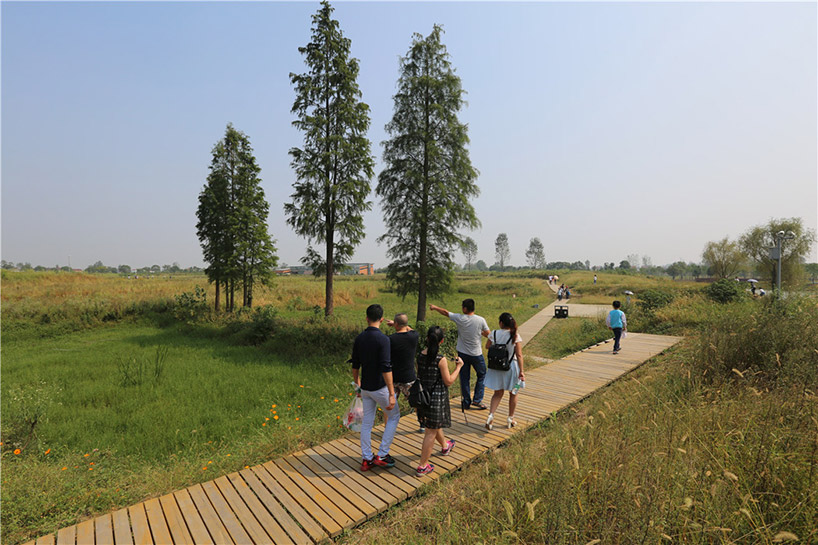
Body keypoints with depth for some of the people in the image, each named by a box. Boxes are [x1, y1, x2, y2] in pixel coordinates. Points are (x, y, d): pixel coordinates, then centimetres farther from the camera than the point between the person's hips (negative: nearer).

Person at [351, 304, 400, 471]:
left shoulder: (359, 338, 0)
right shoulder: (382, 339, -20)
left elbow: (355, 366, 8)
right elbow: (386, 369, -25)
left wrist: (358, 384, 22)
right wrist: (391, 394, -21)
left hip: (365, 388, 6)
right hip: (380, 387, -6)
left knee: (367, 422, 15)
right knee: (394, 416, 14)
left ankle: (366, 459, 23)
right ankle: (382, 455, 14)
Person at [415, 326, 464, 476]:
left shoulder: (419, 356, -6)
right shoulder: (441, 360, -22)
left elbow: (418, 375, 5)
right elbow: (449, 381, -15)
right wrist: (459, 366, -4)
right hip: (436, 398, -7)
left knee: (434, 425, 28)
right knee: (431, 431, 6)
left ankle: (445, 446, 55)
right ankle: (423, 466, 14)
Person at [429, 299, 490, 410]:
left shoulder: (459, 318, -11)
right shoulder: (481, 320, -13)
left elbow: (445, 312, 4)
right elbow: (488, 334, -2)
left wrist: (434, 307, 21)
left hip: (462, 353, 1)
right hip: (476, 354, -1)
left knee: (464, 378, 11)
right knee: (482, 375, 15)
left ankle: (466, 402, 18)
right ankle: (477, 400, 11)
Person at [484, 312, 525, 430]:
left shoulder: (494, 334, -10)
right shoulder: (516, 336, -14)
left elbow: (487, 346, 5)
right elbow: (519, 355, -15)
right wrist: (521, 371, -12)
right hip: (511, 367, -1)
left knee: (498, 393, 16)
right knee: (513, 393, 19)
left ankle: (491, 415, -2)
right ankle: (510, 418, 30)